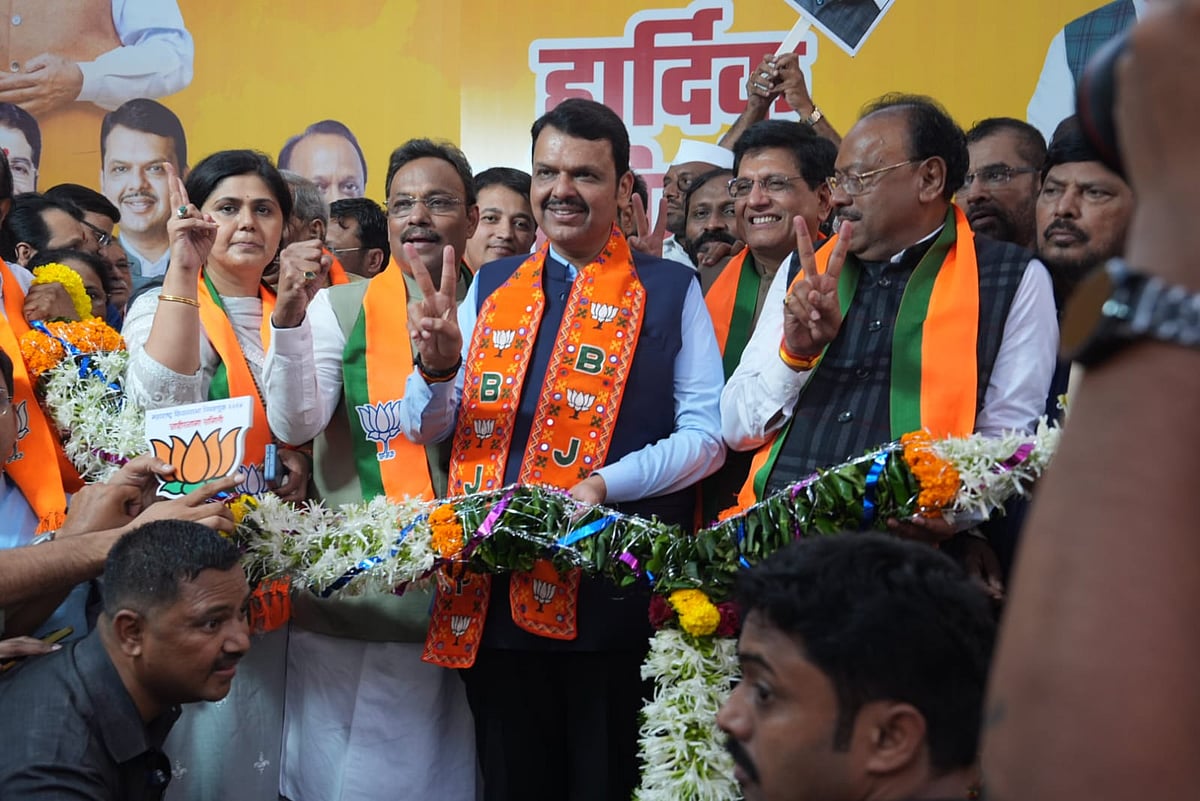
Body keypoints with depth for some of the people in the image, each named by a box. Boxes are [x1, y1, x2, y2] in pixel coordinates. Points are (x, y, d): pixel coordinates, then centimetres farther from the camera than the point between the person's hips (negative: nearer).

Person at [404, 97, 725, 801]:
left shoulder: (671, 291, 2)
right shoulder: (490, 288, 12)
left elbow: (707, 433, -4)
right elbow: (430, 428, 9)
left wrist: (606, 485, -19)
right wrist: (438, 364, -13)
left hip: (615, 602, -3)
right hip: (492, 597, 3)